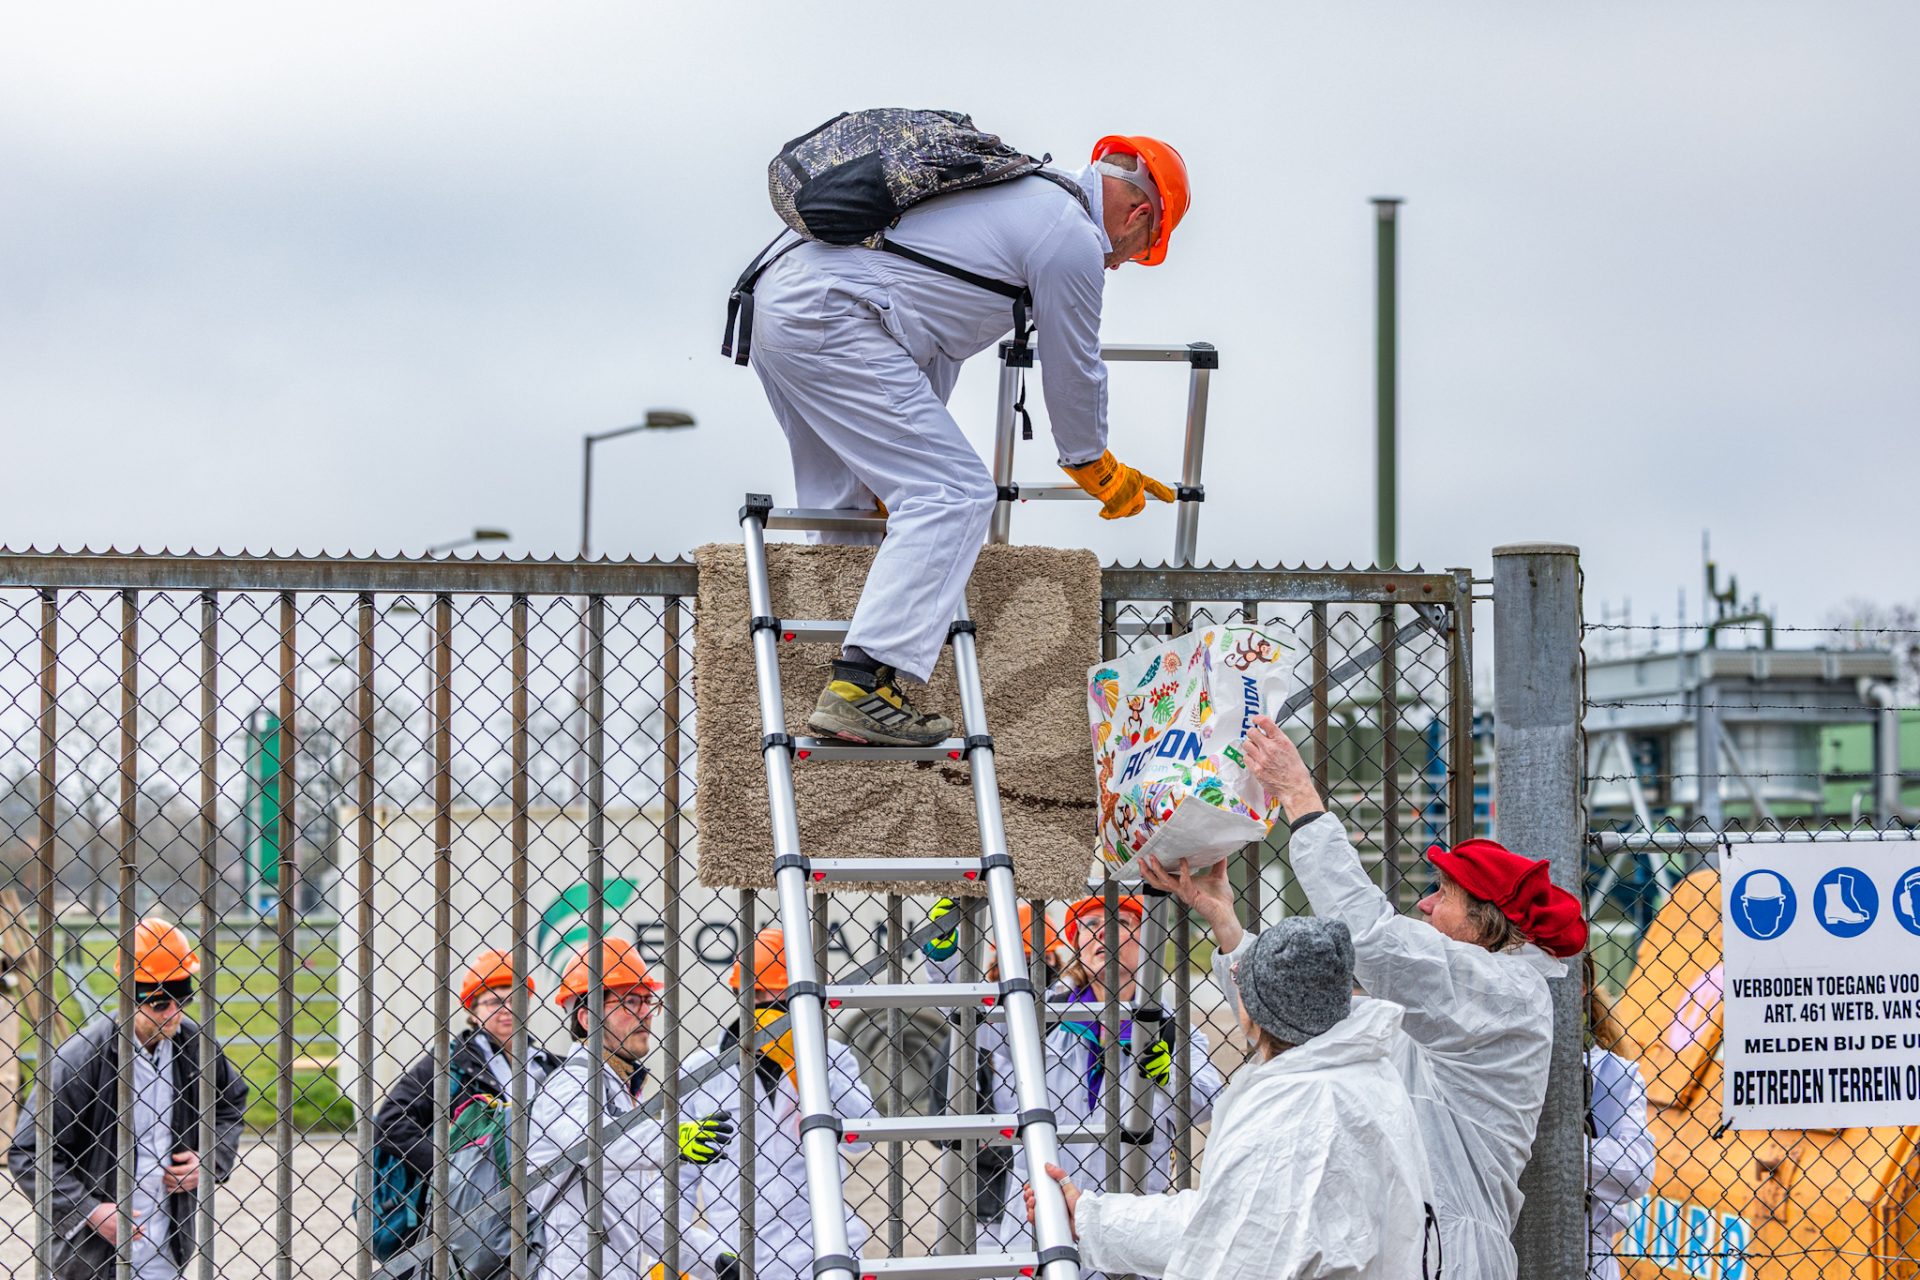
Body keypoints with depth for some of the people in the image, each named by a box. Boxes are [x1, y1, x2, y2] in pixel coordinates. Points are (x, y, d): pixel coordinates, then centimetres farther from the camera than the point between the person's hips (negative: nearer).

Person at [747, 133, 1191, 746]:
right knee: (953, 494, -12)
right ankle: (863, 687, -21)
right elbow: (1072, 373, 8)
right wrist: (1098, 471, 26)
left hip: (776, 298, 10)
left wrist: (914, 442, 37)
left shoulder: (1010, 193, 26)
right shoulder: (1071, 238, -3)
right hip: (832, 327, -10)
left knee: (849, 506, 20)